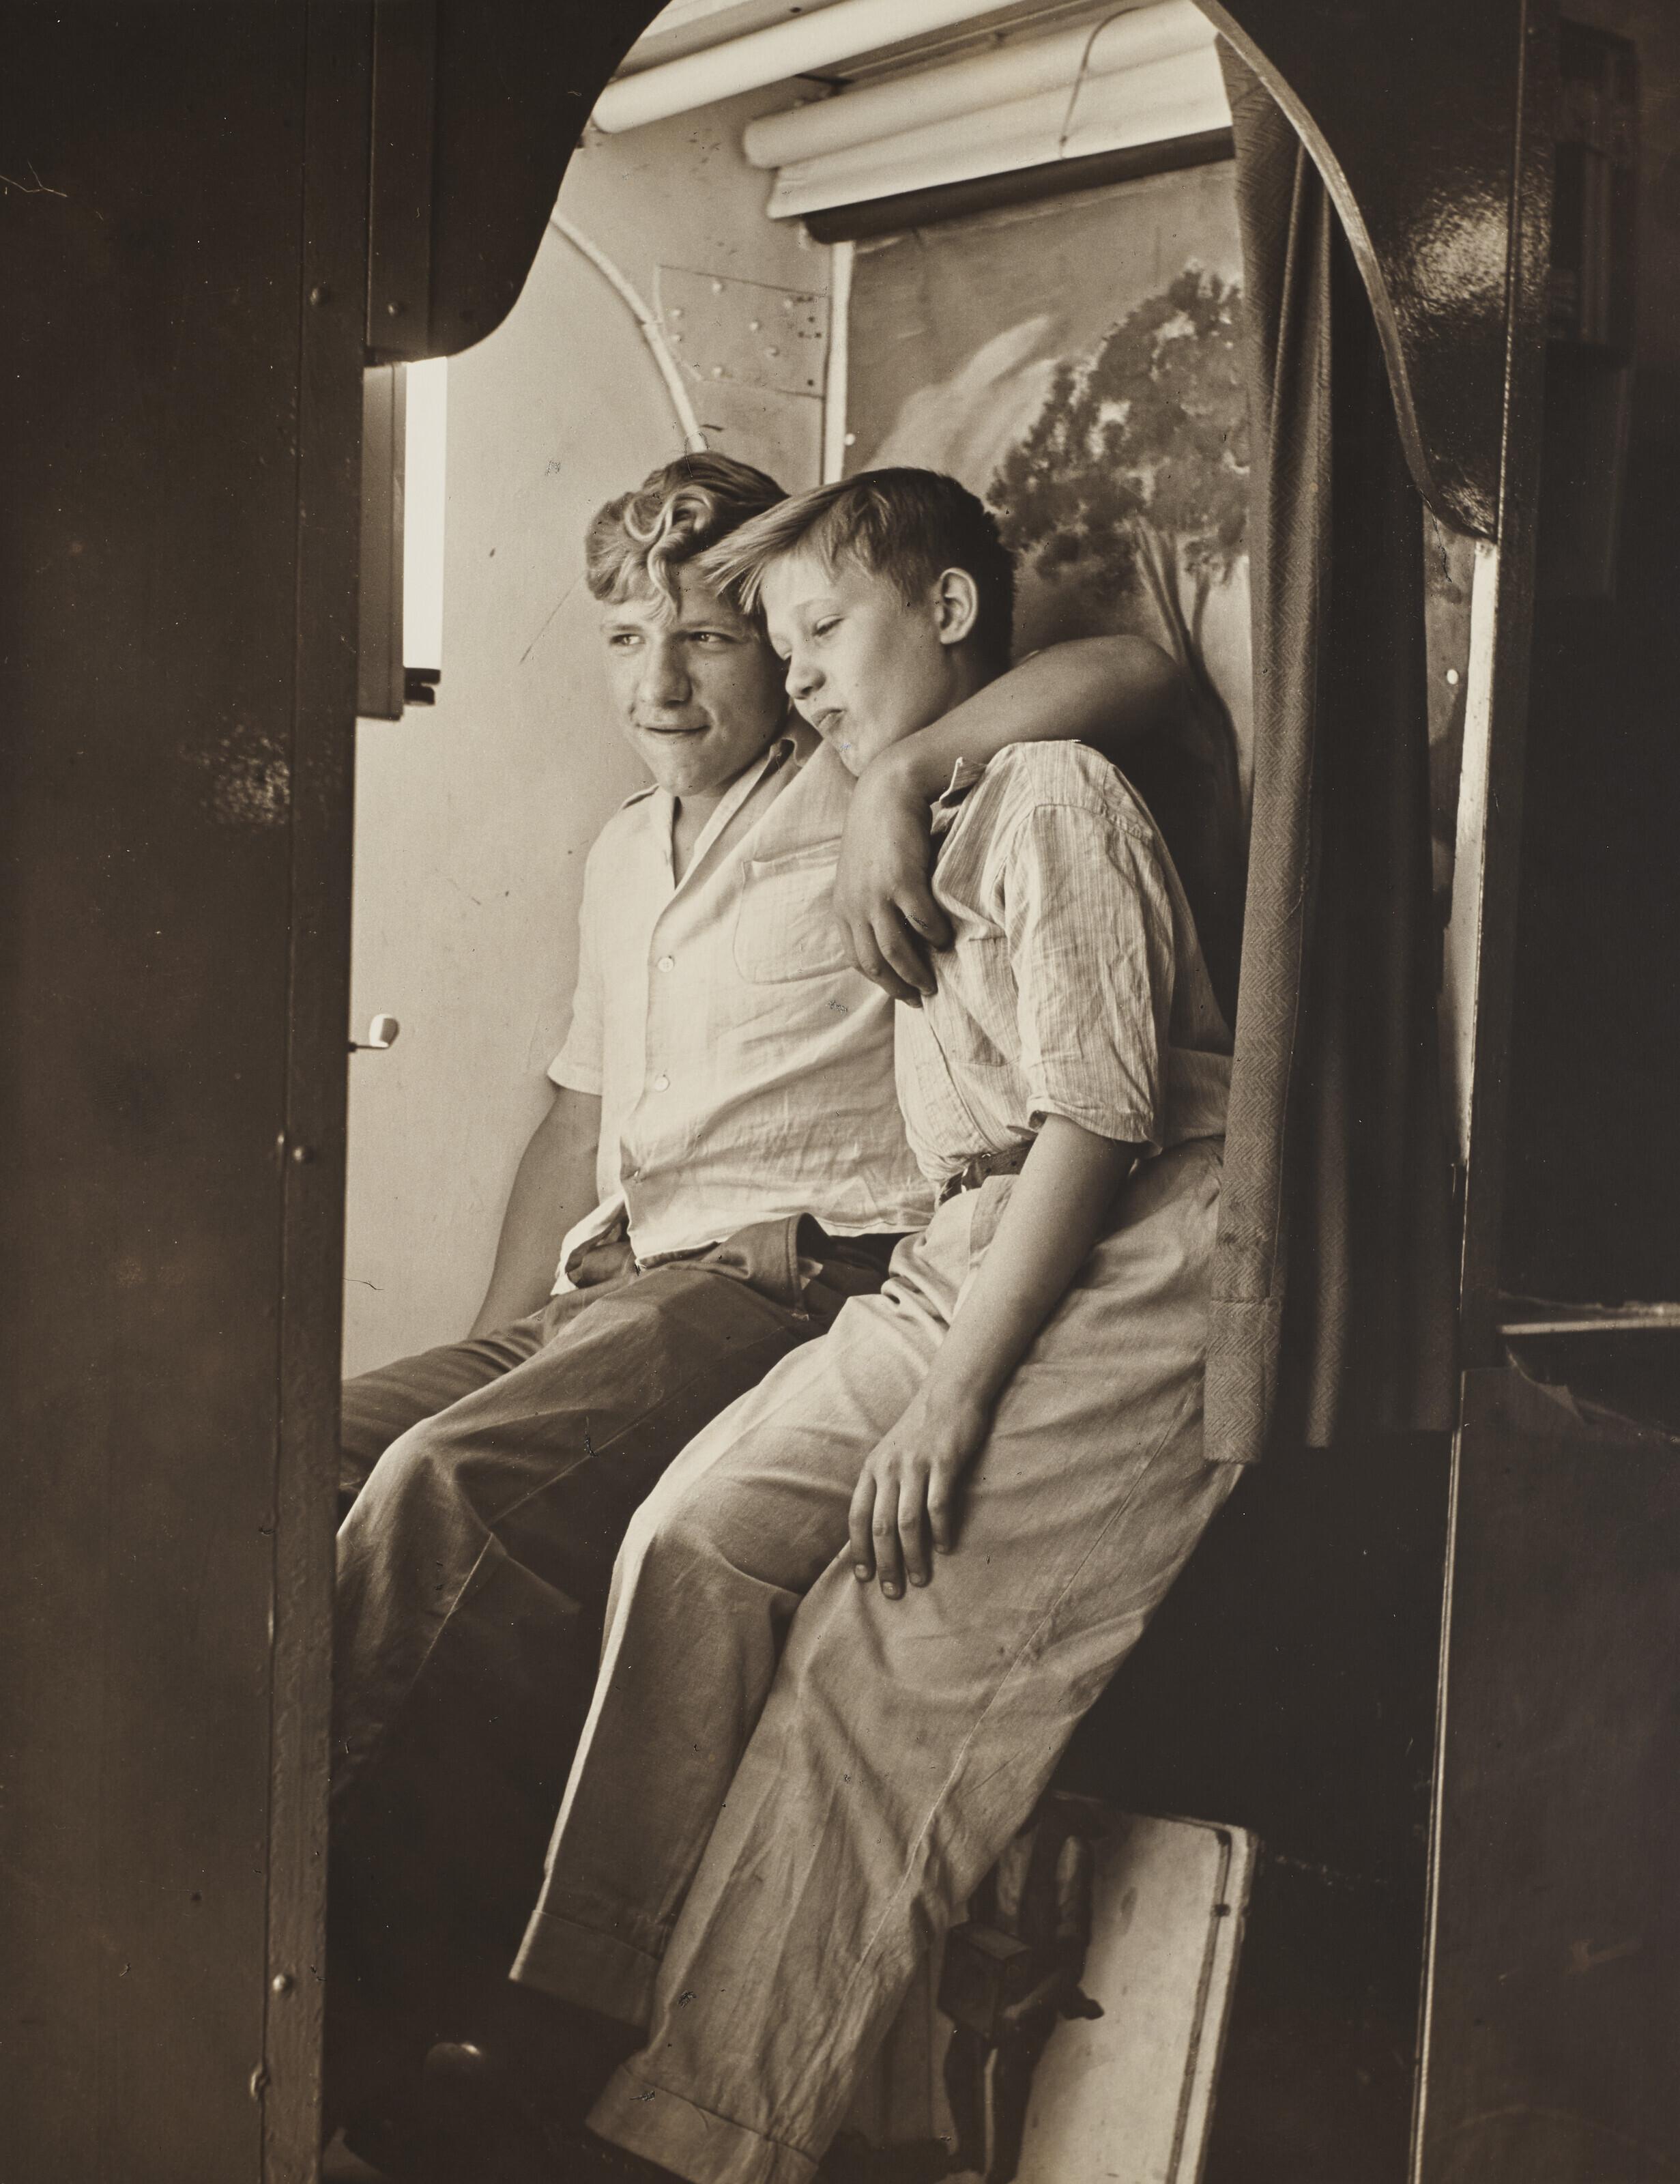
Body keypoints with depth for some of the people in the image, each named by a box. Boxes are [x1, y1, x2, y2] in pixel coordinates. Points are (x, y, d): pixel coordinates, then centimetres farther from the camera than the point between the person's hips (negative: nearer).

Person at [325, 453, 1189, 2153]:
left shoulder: (853, 802, 1)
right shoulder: (625, 853, 25)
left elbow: (1136, 666, -14)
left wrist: (895, 784, -24)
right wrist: (495, 1346, 18)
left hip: (790, 1279, -8)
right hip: (608, 1293, 8)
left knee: (442, 1489, -29)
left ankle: (387, 2022, -23)